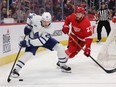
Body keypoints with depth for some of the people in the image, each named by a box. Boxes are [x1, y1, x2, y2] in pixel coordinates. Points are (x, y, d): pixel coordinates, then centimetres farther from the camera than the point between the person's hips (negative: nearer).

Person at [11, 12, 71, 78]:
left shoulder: (48, 29, -31)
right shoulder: (36, 18, -31)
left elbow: (41, 41, -38)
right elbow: (30, 15, -5)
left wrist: (27, 43, -41)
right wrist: (28, 26, -10)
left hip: (45, 38, 1)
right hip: (33, 38, -1)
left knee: (60, 47, -11)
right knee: (28, 54, -25)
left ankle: (63, 65, 10)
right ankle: (15, 70, -12)